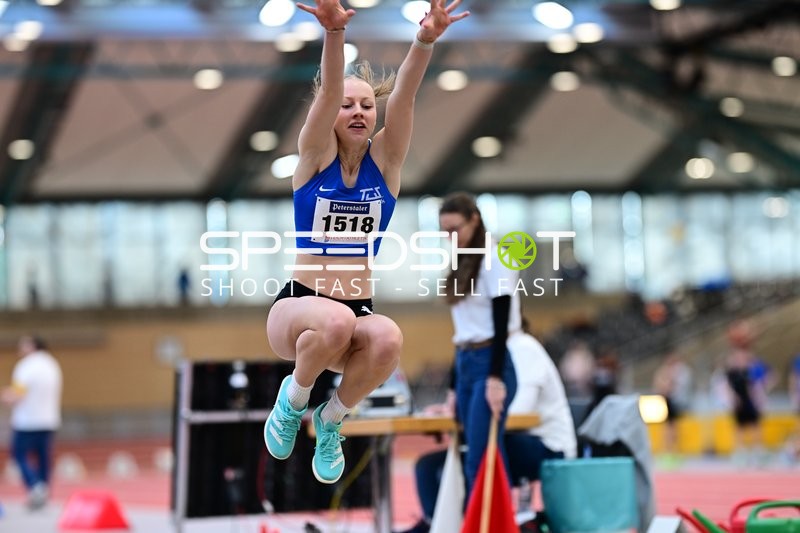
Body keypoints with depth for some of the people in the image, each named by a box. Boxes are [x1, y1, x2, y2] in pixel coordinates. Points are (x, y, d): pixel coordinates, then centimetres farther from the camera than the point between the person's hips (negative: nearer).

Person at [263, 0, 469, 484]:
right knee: (336, 320, -39)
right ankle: (294, 398, -4)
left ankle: (331, 418, -4)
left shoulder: (385, 160, 4)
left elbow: (404, 98, -14)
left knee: (388, 338, -35)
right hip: (298, 306, -2)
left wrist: (426, 41, -31)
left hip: (360, 310, 2)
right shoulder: (315, 155, -1)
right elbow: (329, 92, -20)